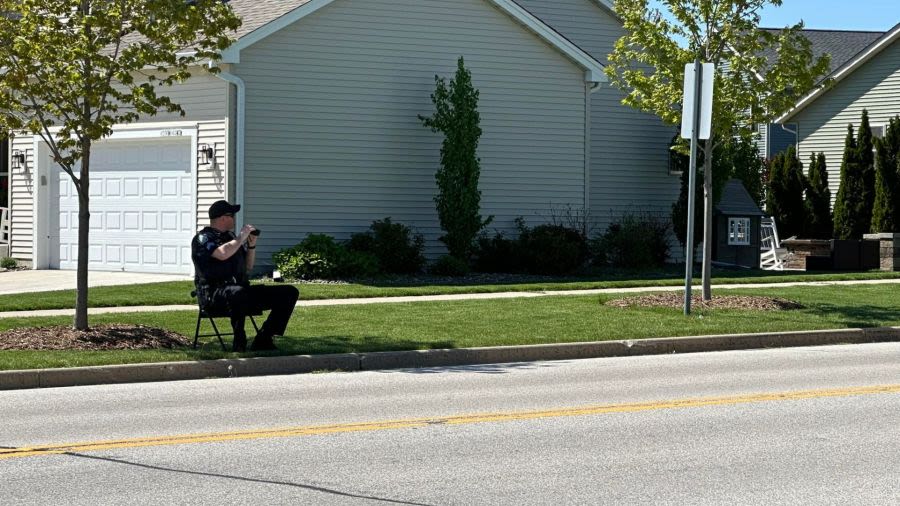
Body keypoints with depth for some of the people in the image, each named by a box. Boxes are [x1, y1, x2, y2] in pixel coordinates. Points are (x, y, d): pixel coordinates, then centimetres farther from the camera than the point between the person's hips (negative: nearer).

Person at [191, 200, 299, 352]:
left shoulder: (230, 236, 23)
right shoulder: (203, 238, -1)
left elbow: (248, 267, 28)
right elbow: (223, 253, -23)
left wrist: (251, 245, 12)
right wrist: (241, 238, -9)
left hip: (241, 290, 8)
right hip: (214, 295, -8)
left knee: (290, 292, -3)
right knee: (238, 293, -45)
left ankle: (263, 340, -8)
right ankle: (239, 344, -32)